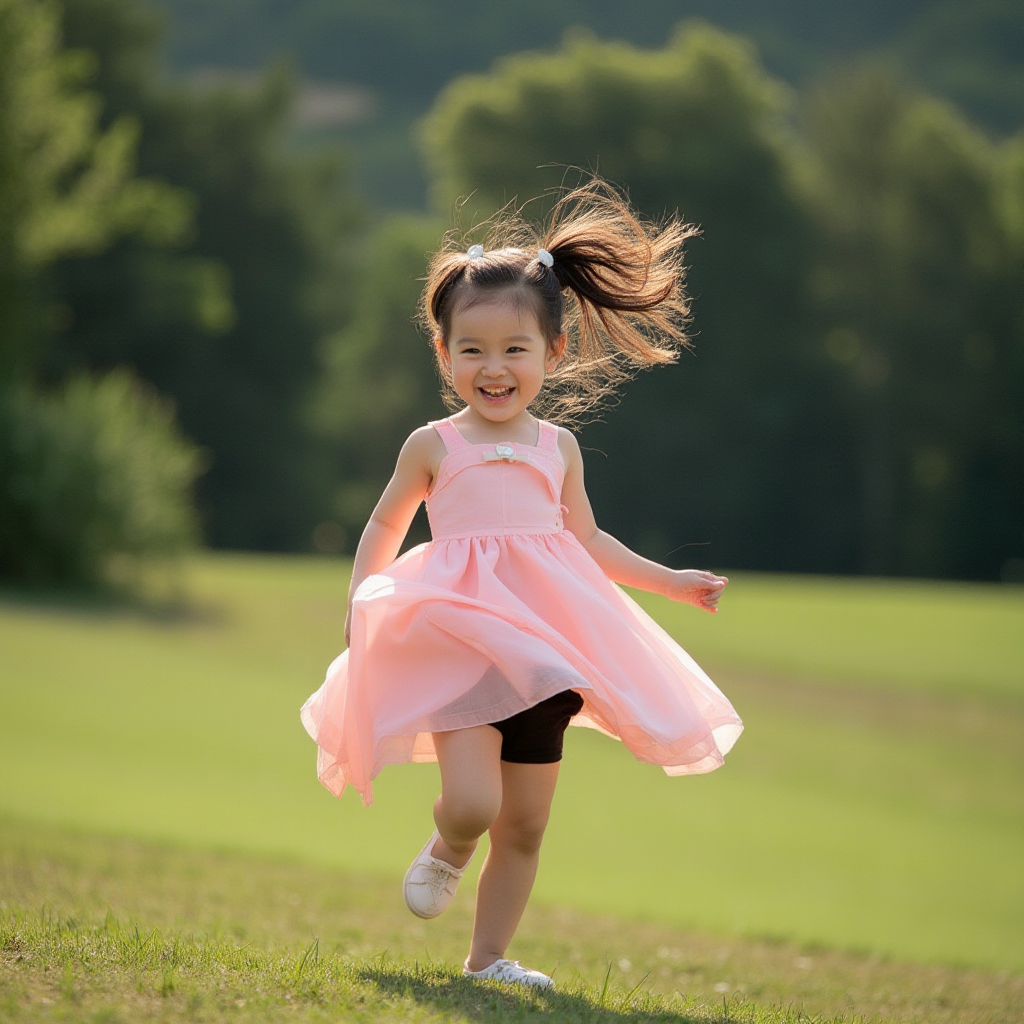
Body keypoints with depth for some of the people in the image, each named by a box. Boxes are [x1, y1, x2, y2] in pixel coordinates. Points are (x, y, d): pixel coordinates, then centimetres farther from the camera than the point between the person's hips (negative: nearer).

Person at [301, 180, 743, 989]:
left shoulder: (557, 447, 10)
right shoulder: (434, 446, 2)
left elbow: (588, 540, 21)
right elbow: (385, 528, 13)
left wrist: (671, 582, 20)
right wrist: (361, 603, 0)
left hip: (543, 646, 4)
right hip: (460, 639, -3)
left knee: (526, 825, 6)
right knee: (472, 804, -19)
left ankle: (488, 957, 20)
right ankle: (447, 850, 16)